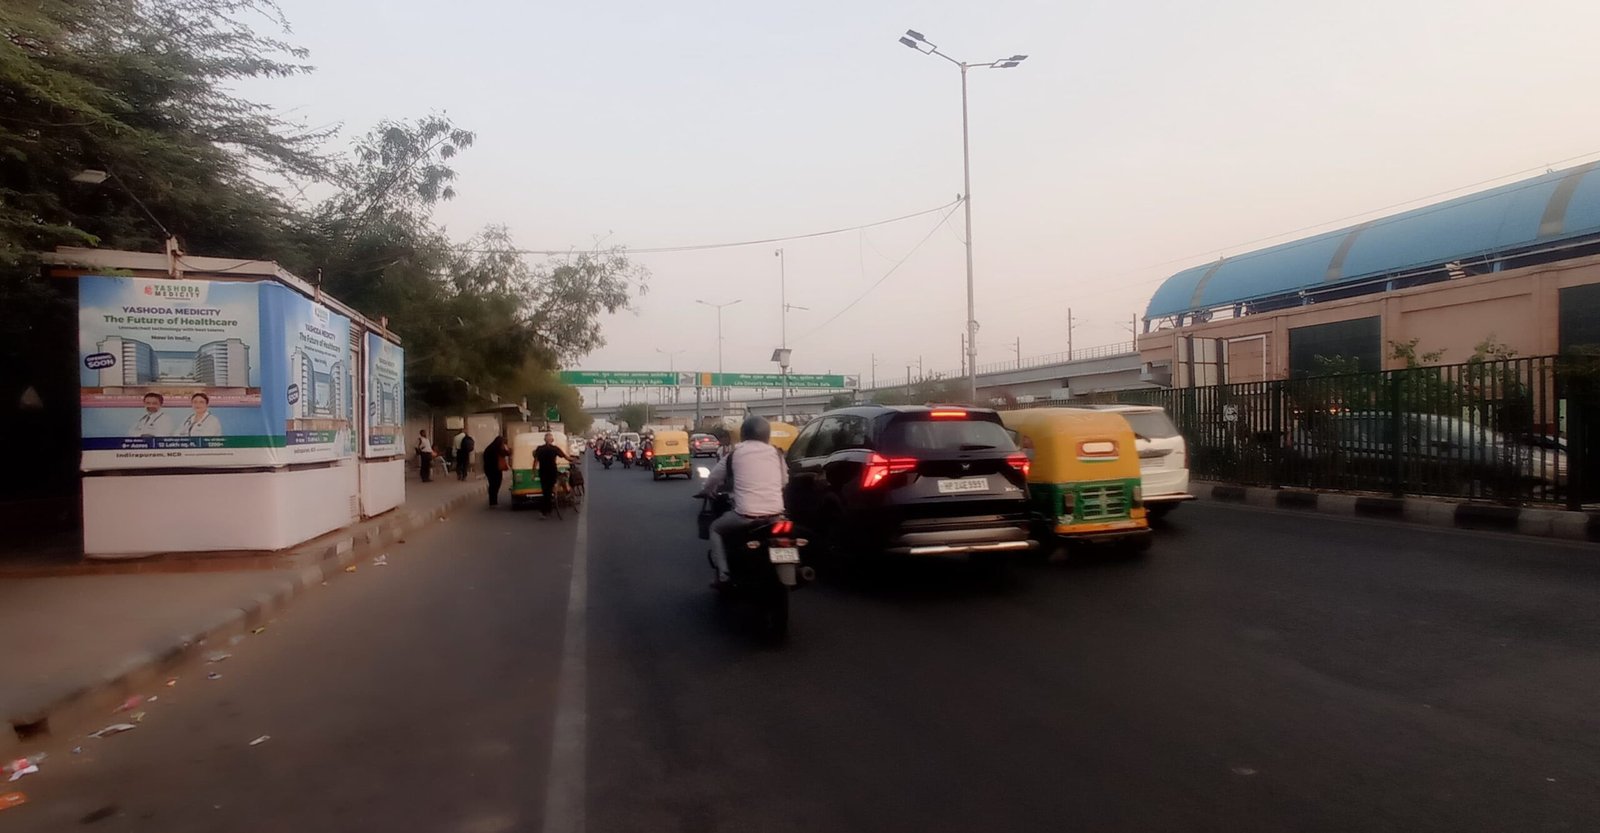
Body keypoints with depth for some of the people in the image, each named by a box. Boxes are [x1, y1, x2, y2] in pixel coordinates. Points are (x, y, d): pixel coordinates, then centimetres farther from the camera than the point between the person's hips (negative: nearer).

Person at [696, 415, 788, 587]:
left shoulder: (736, 452, 7)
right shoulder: (776, 453, 12)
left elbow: (715, 477, 17)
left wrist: (704, 492, 37)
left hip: (746, 514, -3)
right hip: (776, 513, 3)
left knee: (716, 528, 24)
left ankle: (723, 575, 11)